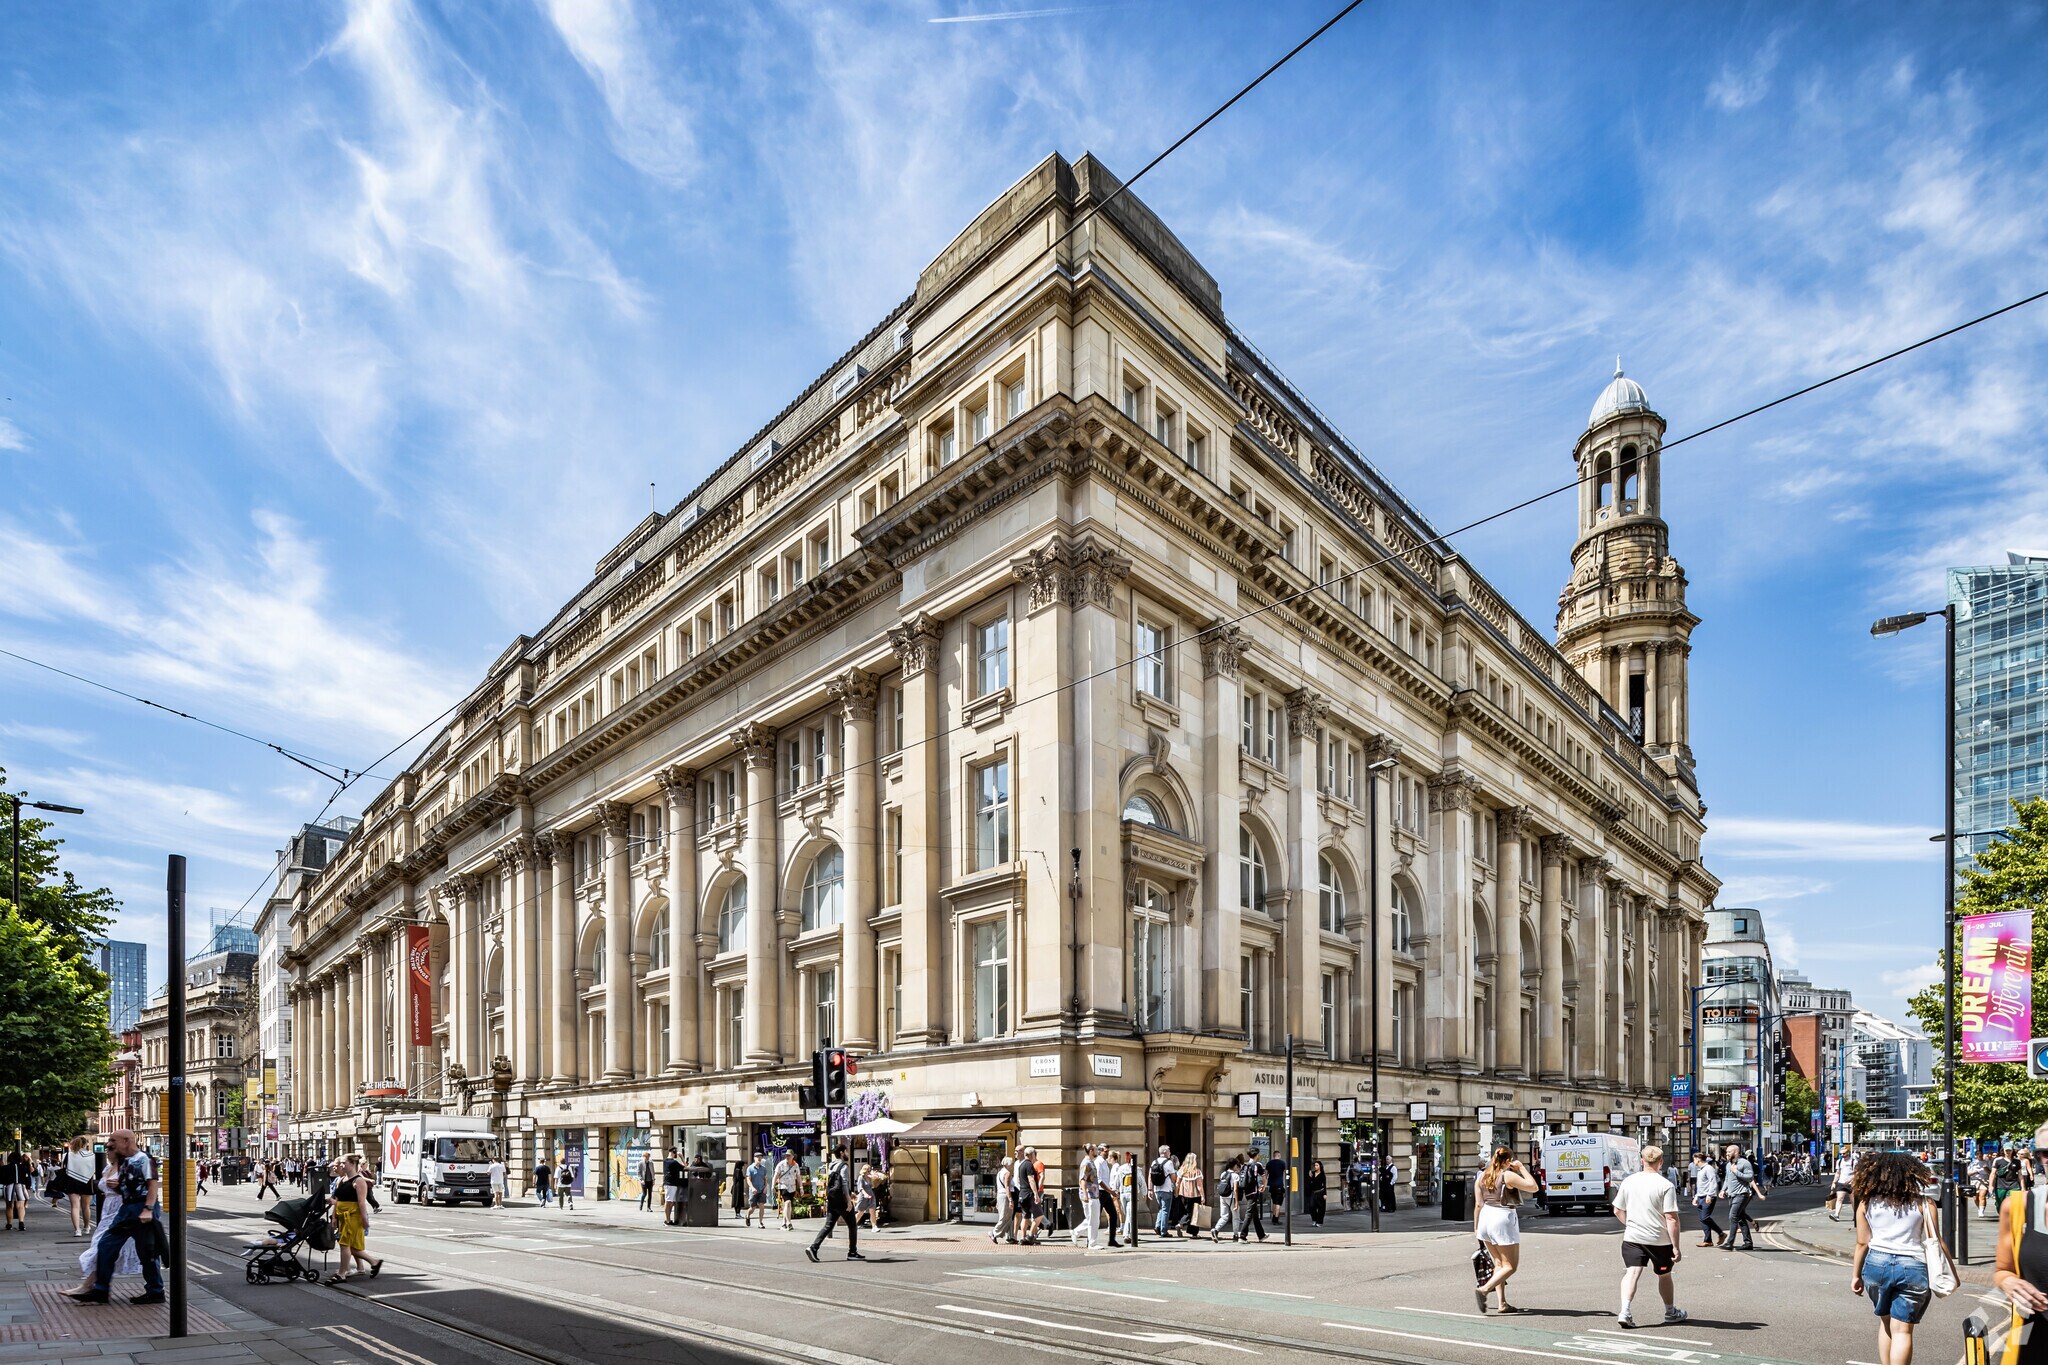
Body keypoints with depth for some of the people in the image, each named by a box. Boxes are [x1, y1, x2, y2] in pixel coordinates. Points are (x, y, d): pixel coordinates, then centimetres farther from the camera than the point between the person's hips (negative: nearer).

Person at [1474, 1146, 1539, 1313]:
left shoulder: (1483, 1176, 9)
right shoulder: (1508, 1176, -11)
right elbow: (1533, 1187, -8)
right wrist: (1521, 1168, -2)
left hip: (1486, 1218, 7)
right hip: (1503, 1218, -7)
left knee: (1499, 1263, 17)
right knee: (1510, 1266, 1)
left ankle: (1502, 1303, 12)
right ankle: (1484, 1289, -17)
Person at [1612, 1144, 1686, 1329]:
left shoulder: (1629, 1182, 2)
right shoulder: (1665, 1185, -12)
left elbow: (1618, 1211, 10)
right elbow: (1671, 1218, -16)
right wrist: (1676, 1246, -12)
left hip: (1632, 1237, 2)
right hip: (1660, 1239, -2)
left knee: (1632, 1273, -4)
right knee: (1664, 1275, 19)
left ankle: (1625, 1311, -24)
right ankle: (1670, 1312, 38)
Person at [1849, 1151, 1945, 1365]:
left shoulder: (1867, 1201, 5)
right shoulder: (1923, 1201, 1)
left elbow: (1862, 1242, 5)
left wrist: (1856, 1274, 14)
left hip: (1876, 1263, 2)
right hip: (1912, 1267, -2)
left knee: (1886, 1321, 21)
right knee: (1902, 1329, 1)